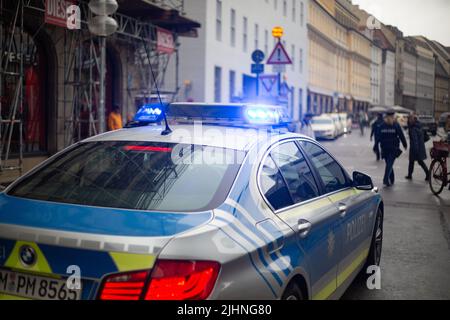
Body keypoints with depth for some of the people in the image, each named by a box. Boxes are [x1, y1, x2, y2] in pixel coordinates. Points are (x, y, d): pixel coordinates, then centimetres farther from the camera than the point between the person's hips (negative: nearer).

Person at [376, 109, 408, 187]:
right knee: (389, 164, -3)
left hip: (384, 148, 2)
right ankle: (386, 179, -11)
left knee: (389, 164, 7)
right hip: (393, 148, -2)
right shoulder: (396, 125, -4)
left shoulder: (382, 126, -1)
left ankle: (392, 180, 12)